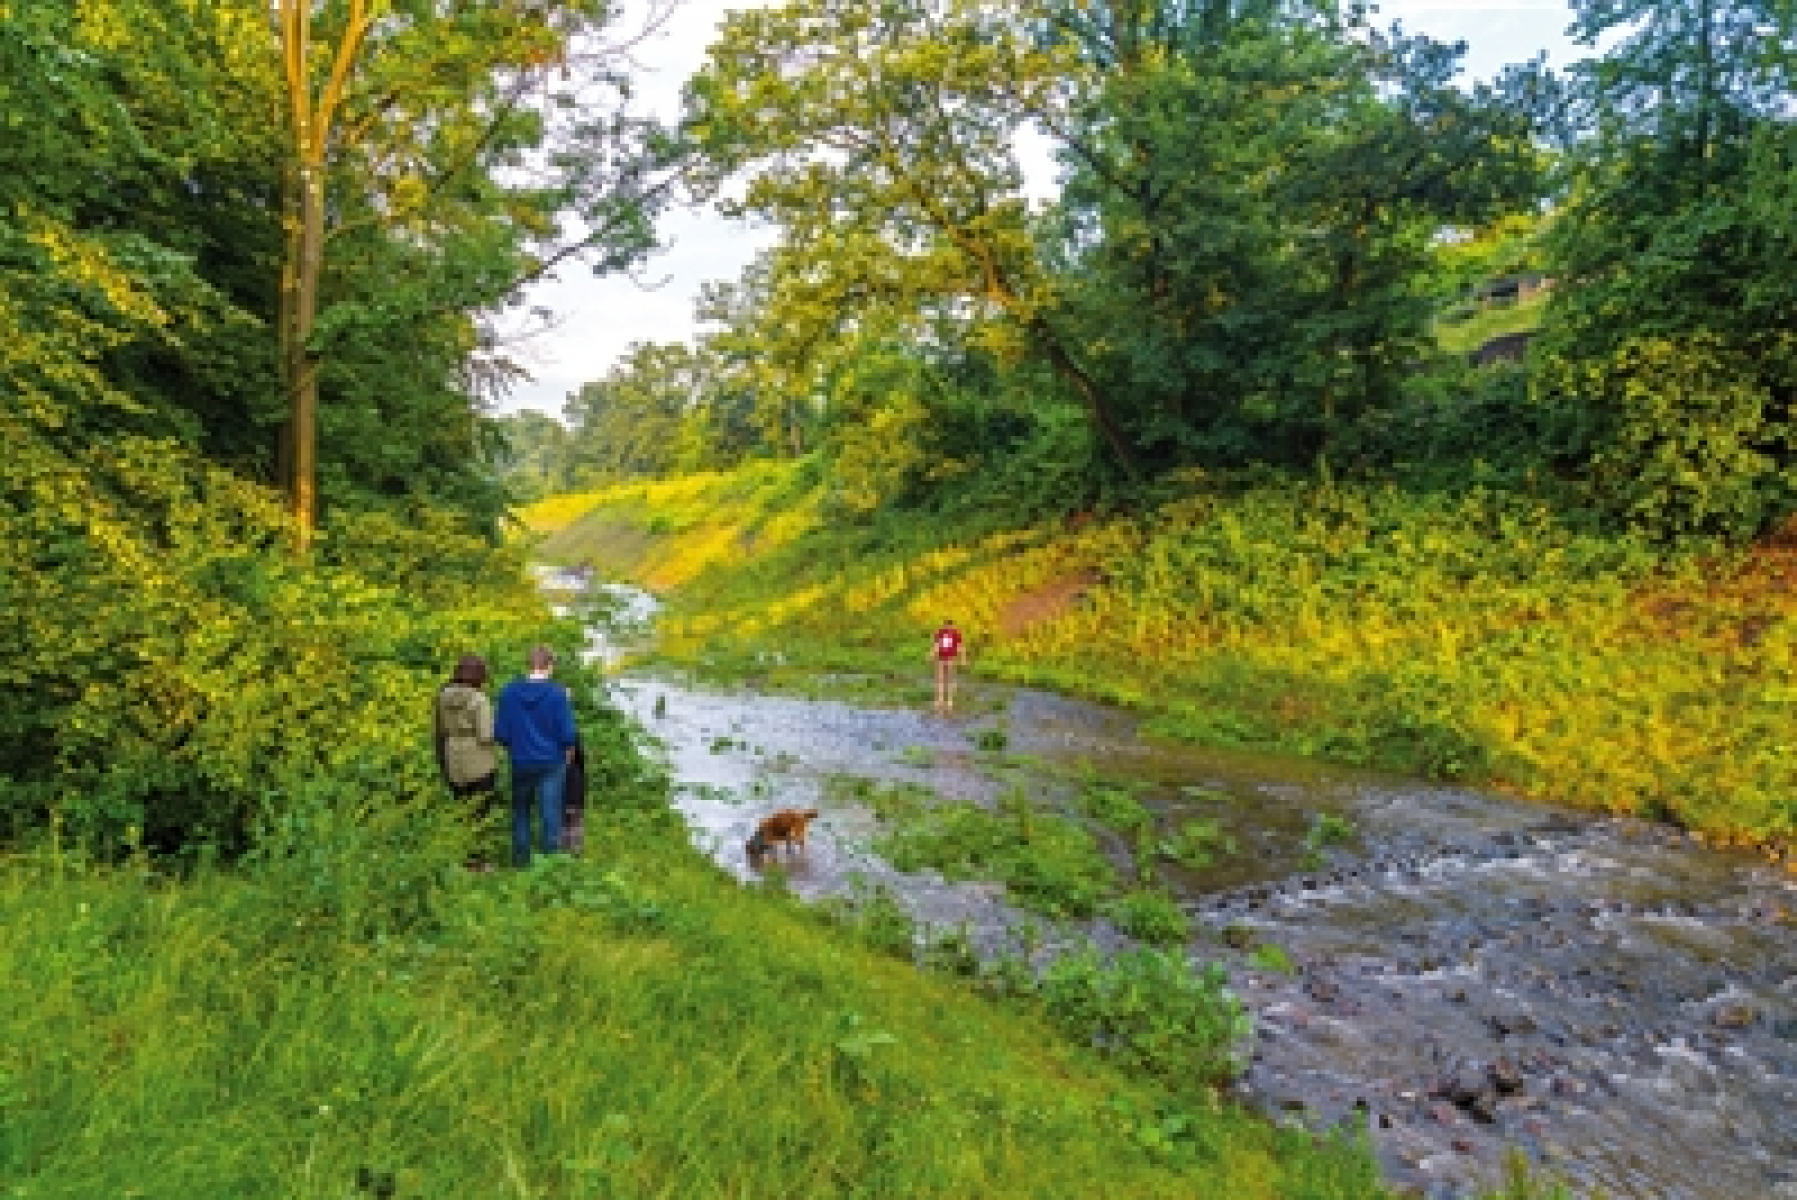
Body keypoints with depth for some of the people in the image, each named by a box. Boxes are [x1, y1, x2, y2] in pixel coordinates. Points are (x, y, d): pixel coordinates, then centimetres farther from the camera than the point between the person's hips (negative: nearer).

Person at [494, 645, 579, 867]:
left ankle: (521, 861, 29)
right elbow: (567, 733, -13)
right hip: (551, 764, -3)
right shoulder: (557, 693, -15)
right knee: (550, 815, 4)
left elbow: (500, 732, -2)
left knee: (521, 814, 20)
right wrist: (569, 751, 7)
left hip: (521, 763, 3)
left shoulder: (509, 692, -6)